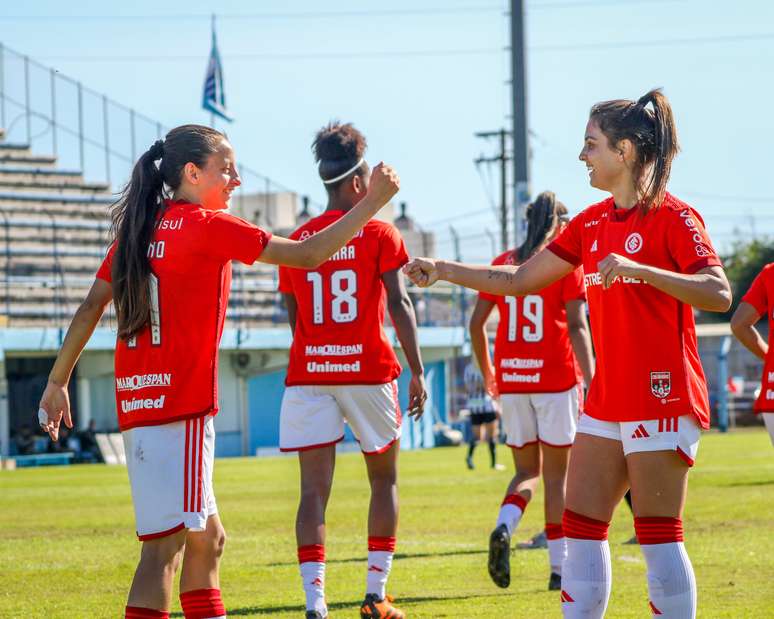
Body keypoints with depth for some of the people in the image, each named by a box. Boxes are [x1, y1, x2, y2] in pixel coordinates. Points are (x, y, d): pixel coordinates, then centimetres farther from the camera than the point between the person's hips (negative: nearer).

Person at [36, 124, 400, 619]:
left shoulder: (137, 229, 13)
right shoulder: (209, 226, -8)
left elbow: (91, 308, 13)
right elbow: (308, 255, -8)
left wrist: (58, 383, 18)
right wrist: (373, 203, -1)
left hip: (137, 399, 8)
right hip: (182, 403, -8)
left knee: (207, 538, 17)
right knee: (165, 545, -12)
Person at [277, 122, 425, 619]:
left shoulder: (298, 240, 9)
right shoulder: (379, 234, -1)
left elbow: (293, 317, 14)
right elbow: (399, 304, -8)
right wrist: (418, 371, -6)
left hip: (308, 373, 2)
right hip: (369, 371, -2)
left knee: (315, 489, -2)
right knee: (385, 479, 15)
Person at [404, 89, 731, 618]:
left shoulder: (673, 218, -10)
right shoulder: (591, 223, 12)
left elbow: (719, 295, -22)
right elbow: (519, 280, 18)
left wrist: (638, 268, -31)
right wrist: (443, 270, 12)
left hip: (661, 397, -8)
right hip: (606, 403, 8)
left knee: (659, 536, -5)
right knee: (581, 527, 7)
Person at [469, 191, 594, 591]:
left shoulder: (502, 264, 8)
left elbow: (476, 323, 8)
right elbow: (577, 326, -12)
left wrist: (487, 373, 19)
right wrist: (590, 378, -15)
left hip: (510, 379, 3)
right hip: (556, 378, -3)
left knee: (527, 471, 13)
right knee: (555, 475, 6)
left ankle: (504, 527, -17)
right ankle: (559, 567, 7)